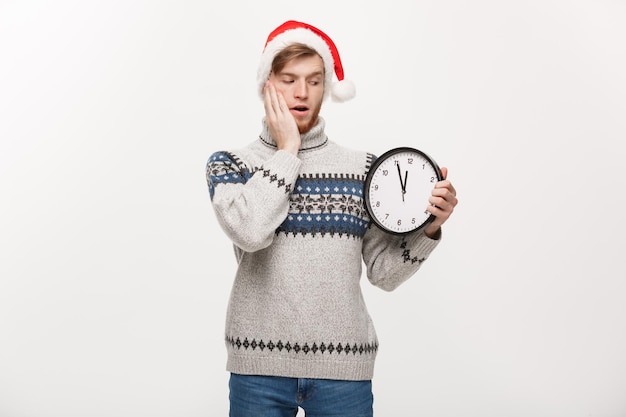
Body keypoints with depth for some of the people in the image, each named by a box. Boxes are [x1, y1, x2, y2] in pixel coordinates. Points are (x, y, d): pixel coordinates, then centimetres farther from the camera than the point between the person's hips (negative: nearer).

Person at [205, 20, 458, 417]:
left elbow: (384, 271, 3)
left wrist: (427, 229, -13)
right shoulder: (229, 163, 1)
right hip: (259, 367, -1)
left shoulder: (362, 167, 5)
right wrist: (287, 150, -10)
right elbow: (249, 231, -19)